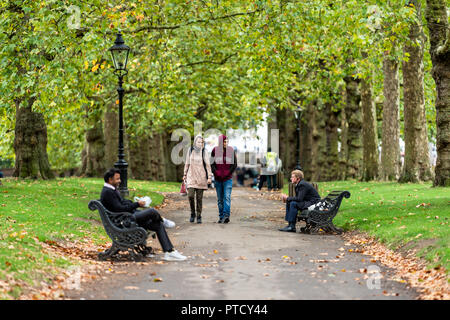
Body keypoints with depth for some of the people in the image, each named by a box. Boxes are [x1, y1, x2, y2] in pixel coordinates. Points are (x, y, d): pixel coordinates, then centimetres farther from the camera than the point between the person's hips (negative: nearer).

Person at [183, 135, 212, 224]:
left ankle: (199, 216, 9)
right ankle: (192, 213, 8)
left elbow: (208, 165, 0)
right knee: (190, 196, -12)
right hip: (191, 177, 1)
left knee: (199, 198, 0)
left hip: (201, 178, -1)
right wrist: (185, 175, 17)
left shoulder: (204, 152, 1)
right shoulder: (190, 151, 5)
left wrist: (209, 177, -6)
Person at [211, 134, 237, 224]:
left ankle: (226, 216, -23)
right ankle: (221, 217, 13)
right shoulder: (215, 151, 2)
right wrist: (216, 173, -10)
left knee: (227, 197, -14)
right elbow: (212, 164, 4)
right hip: (218, 179, 2)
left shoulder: (231, 151, -1)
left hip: (228, 179, -2)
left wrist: (228, 173, -8)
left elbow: (234, 164, 2)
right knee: (220, 199, 7)